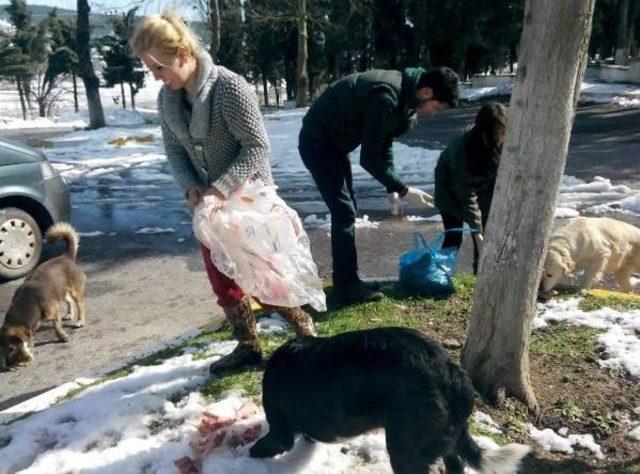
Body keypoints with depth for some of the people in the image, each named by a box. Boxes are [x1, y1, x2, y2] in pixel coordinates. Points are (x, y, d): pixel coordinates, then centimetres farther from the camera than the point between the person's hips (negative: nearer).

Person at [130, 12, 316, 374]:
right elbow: (175, 150, 6)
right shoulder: (167, 99, -1)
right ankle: (248, 347, 27)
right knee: (221, 280, 11)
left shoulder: (230, 88, -23)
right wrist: (190, 186, -12)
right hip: (209, 202, 7)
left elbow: (257, 146, -22)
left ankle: (303, 326, 26)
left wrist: (222, 187, -27)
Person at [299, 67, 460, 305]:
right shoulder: (387, 97, -29)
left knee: (346, 210, 12)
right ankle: (347, 287, -2)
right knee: (344, 212, -10)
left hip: (335, 143, 10)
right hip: (317, 142, -10)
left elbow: (383, 146, 10)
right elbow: (369, 158, -27)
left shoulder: (404, 100, 1)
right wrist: (404, 191, -21)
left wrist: (393, 188, 2)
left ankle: (346, 280, 21)